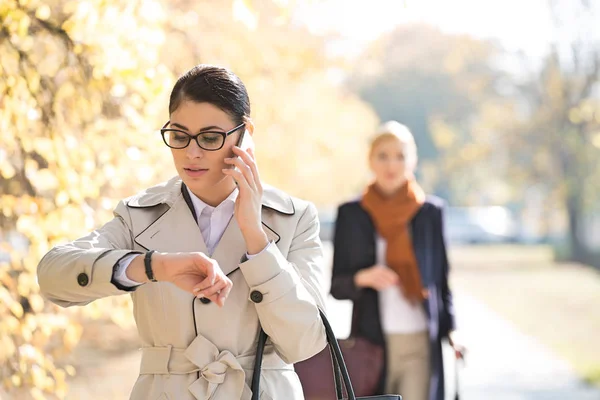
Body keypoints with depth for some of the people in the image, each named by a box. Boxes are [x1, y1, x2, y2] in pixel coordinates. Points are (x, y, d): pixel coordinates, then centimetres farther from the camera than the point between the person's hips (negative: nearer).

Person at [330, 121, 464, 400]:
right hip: (370, 342, 0)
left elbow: (441, 277, 9)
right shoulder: (351, 214, 4)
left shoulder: (430, 211, 5)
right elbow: (336, 286, 5)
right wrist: (362, 278, -15)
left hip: (420, 343, 0)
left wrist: (449, 329, -3)